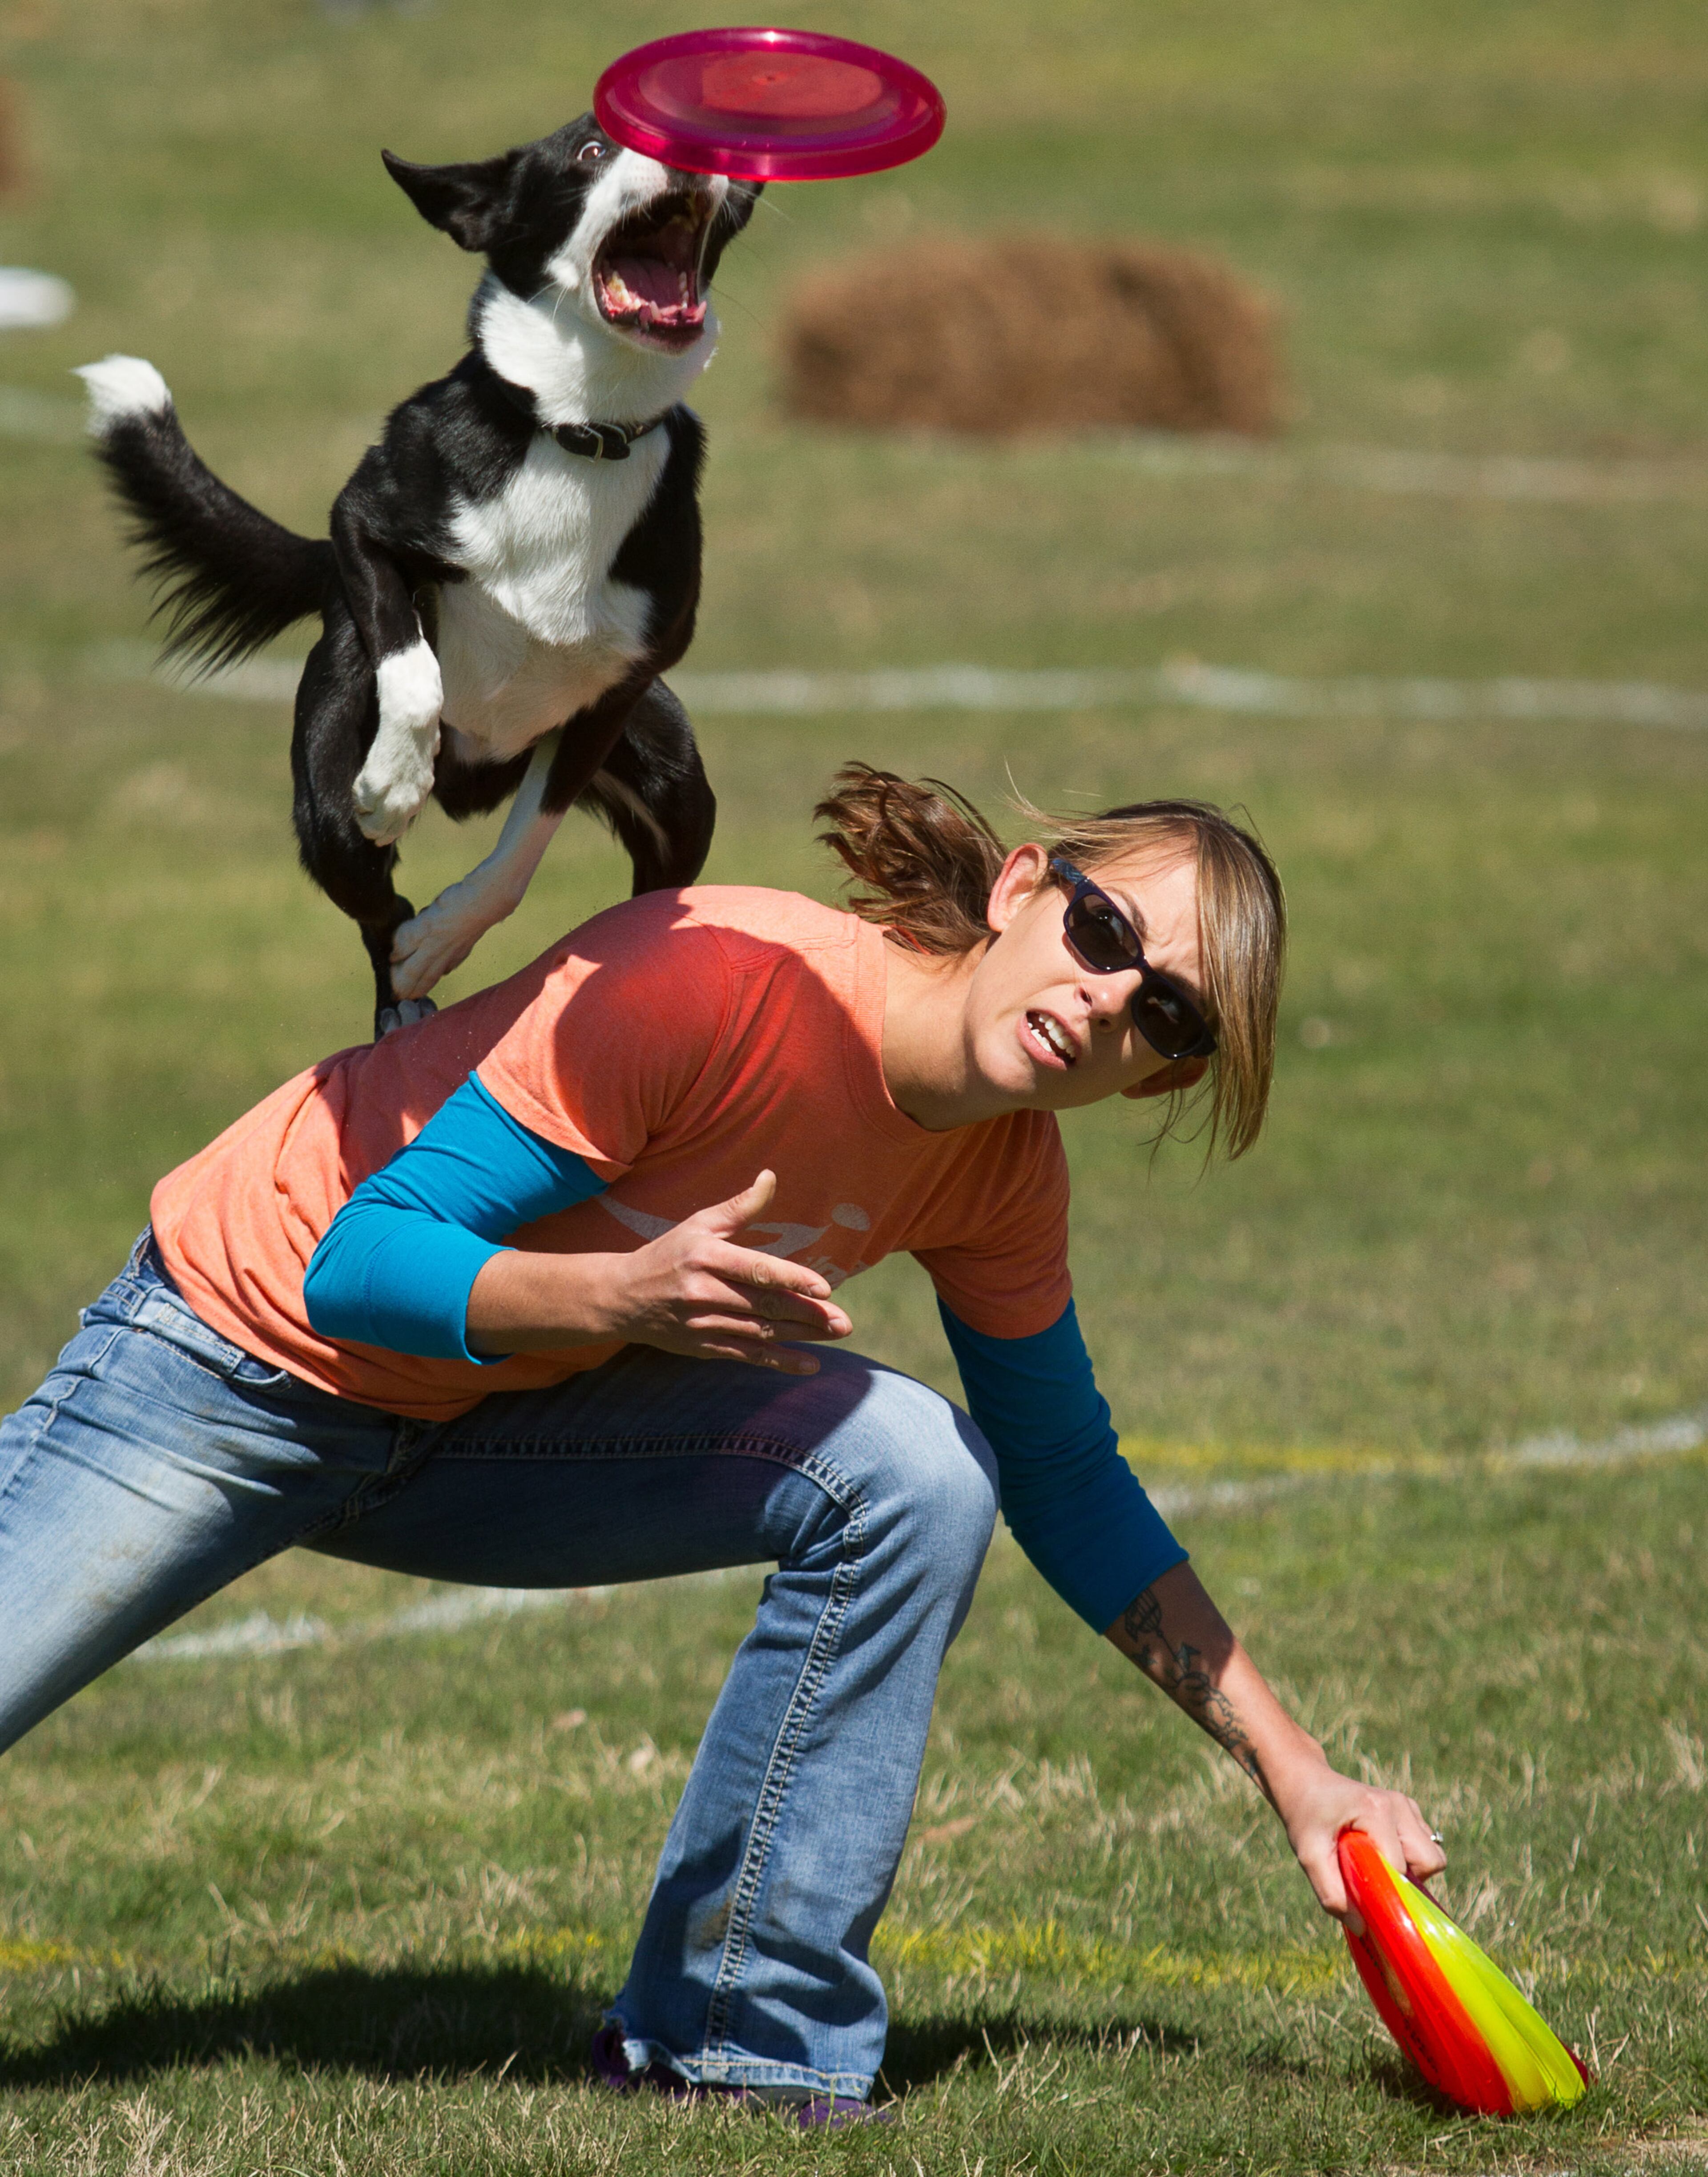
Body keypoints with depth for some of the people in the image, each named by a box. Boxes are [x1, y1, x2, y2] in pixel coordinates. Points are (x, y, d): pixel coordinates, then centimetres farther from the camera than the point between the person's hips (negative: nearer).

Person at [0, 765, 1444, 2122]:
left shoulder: (1001, 1174, -10)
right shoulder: (721, 979, -31)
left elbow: (1068, 1486, 6)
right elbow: (359, 1265, -30)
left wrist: (1293, 1770, 0)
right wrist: (628, 1296, -47)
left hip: (496, 1424, 5)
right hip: (246, 1358, -5)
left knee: (914, 1474, -16)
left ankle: (742, 2047, -10)